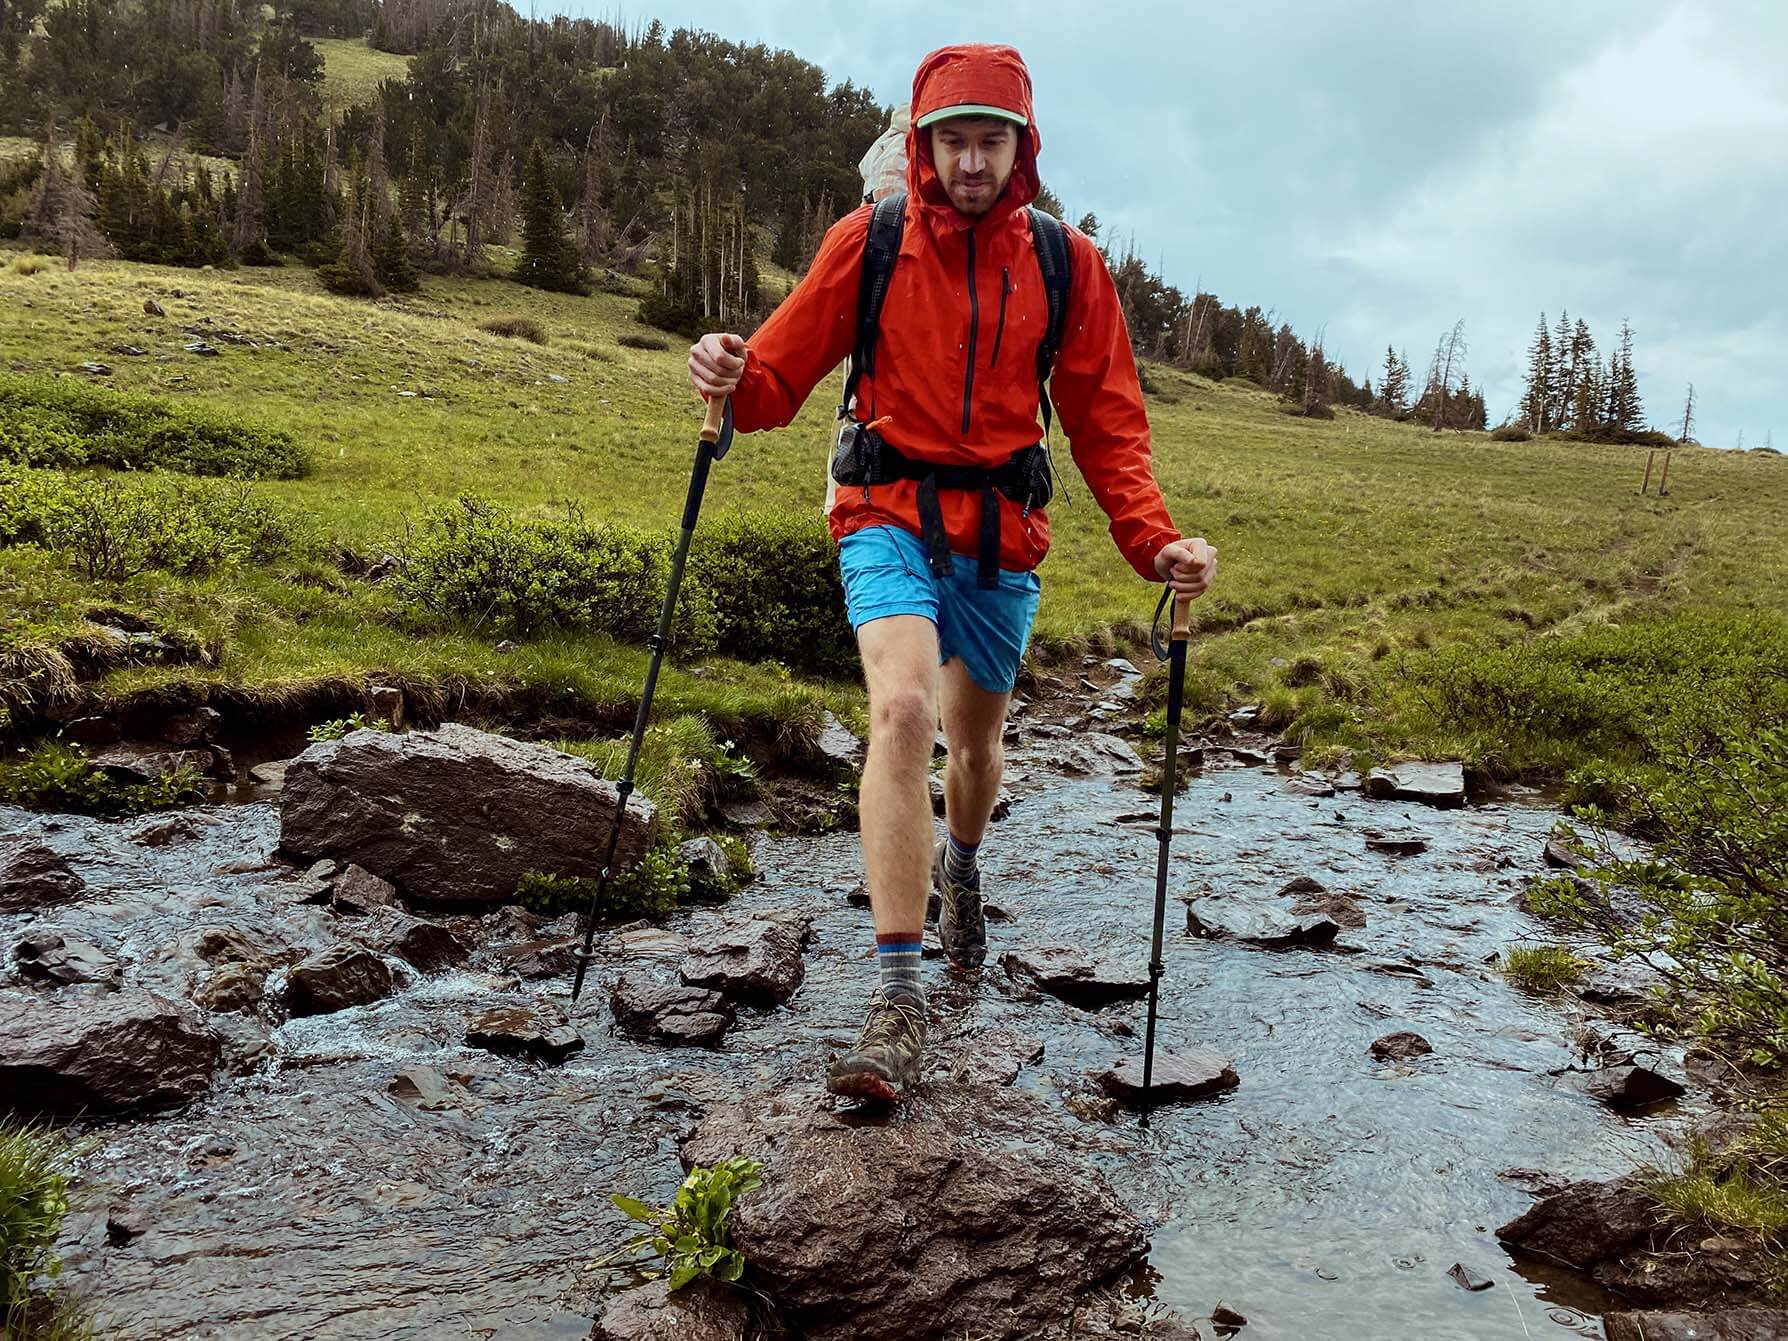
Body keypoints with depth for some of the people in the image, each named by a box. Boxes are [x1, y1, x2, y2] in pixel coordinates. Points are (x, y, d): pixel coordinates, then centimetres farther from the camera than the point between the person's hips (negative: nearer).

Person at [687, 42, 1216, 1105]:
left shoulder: (1068, 263, 2)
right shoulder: (868, 242, -3)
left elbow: (1107, 424, 2)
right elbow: (784, 371, -2)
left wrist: (1154, 540, -11)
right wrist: (735, 381, -26)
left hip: (1003, 536, 3)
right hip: (892, 516, -3)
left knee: (978, 735, 17)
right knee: (904, 710, -26)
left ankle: (963, 865, 53)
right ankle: (899, 997, -21)